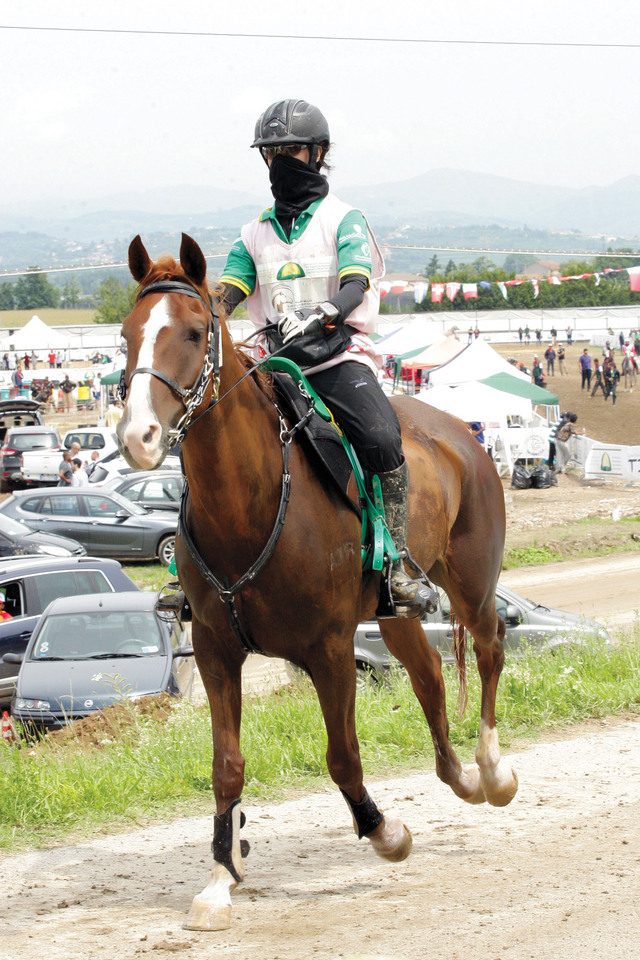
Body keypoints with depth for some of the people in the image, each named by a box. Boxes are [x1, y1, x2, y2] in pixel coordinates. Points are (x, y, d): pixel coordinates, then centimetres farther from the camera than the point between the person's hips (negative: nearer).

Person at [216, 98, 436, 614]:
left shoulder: (343, 219, 4)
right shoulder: (257, 231, 17)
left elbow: (355, 283, -12)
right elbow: (227, 292, 9)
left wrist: (322, 314, -33)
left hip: (339, 353, -4)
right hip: (276, 358, 4)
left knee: (382, 439, -28)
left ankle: (397, 563, -23)